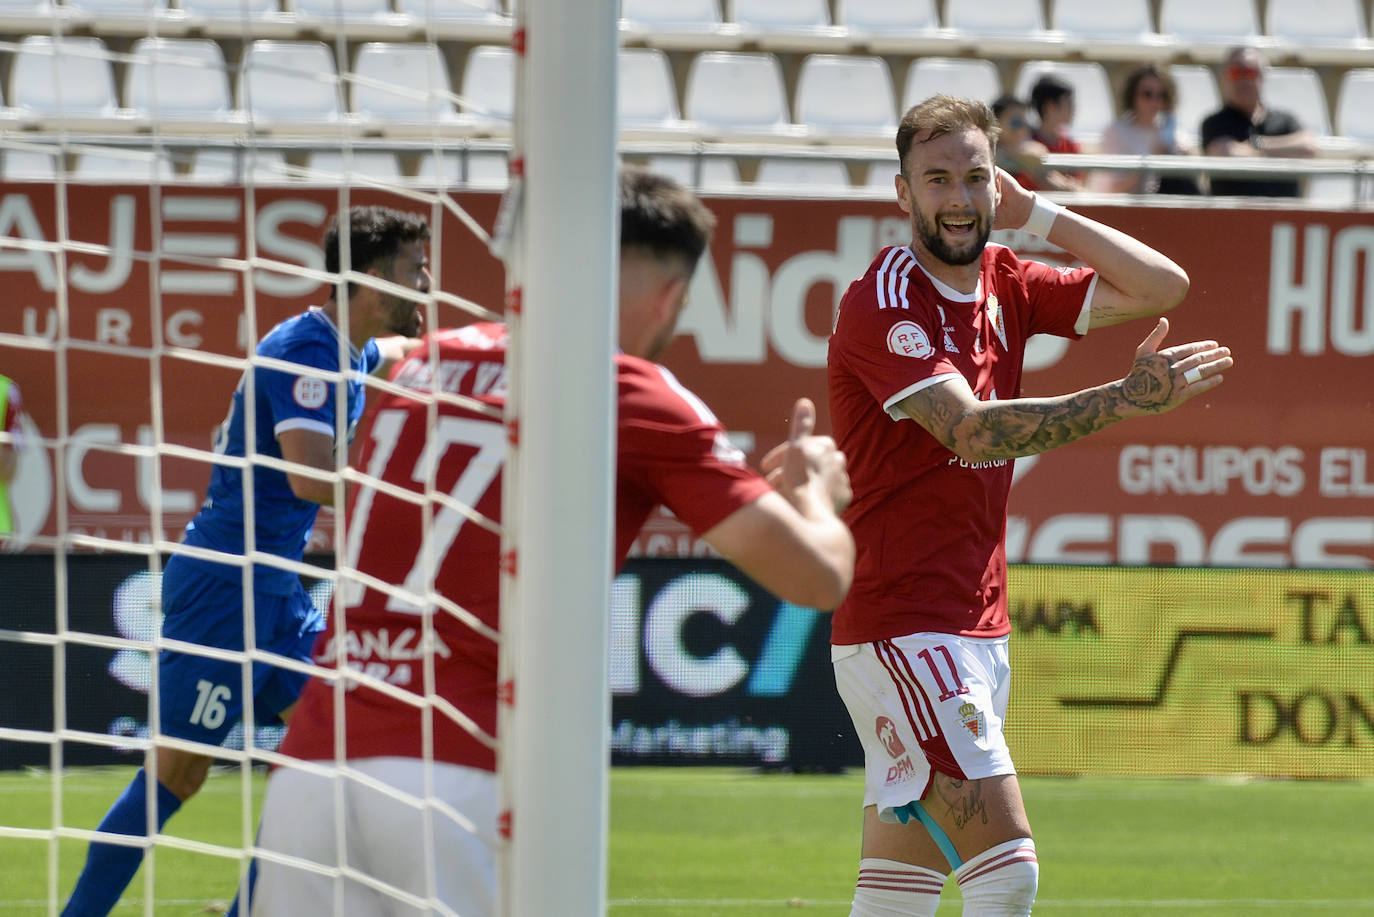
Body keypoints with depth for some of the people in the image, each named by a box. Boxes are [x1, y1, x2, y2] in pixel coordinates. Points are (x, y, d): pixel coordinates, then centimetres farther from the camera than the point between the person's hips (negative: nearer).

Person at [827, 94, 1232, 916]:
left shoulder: (1004, 285, 12)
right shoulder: (884, 302, -12)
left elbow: (1161, 287, 10)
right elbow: (974, 430, -25)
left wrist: (1034, 214, 4)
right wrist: (1128, 398, -33)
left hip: (978, 631, 8)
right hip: (903, 626, -8)